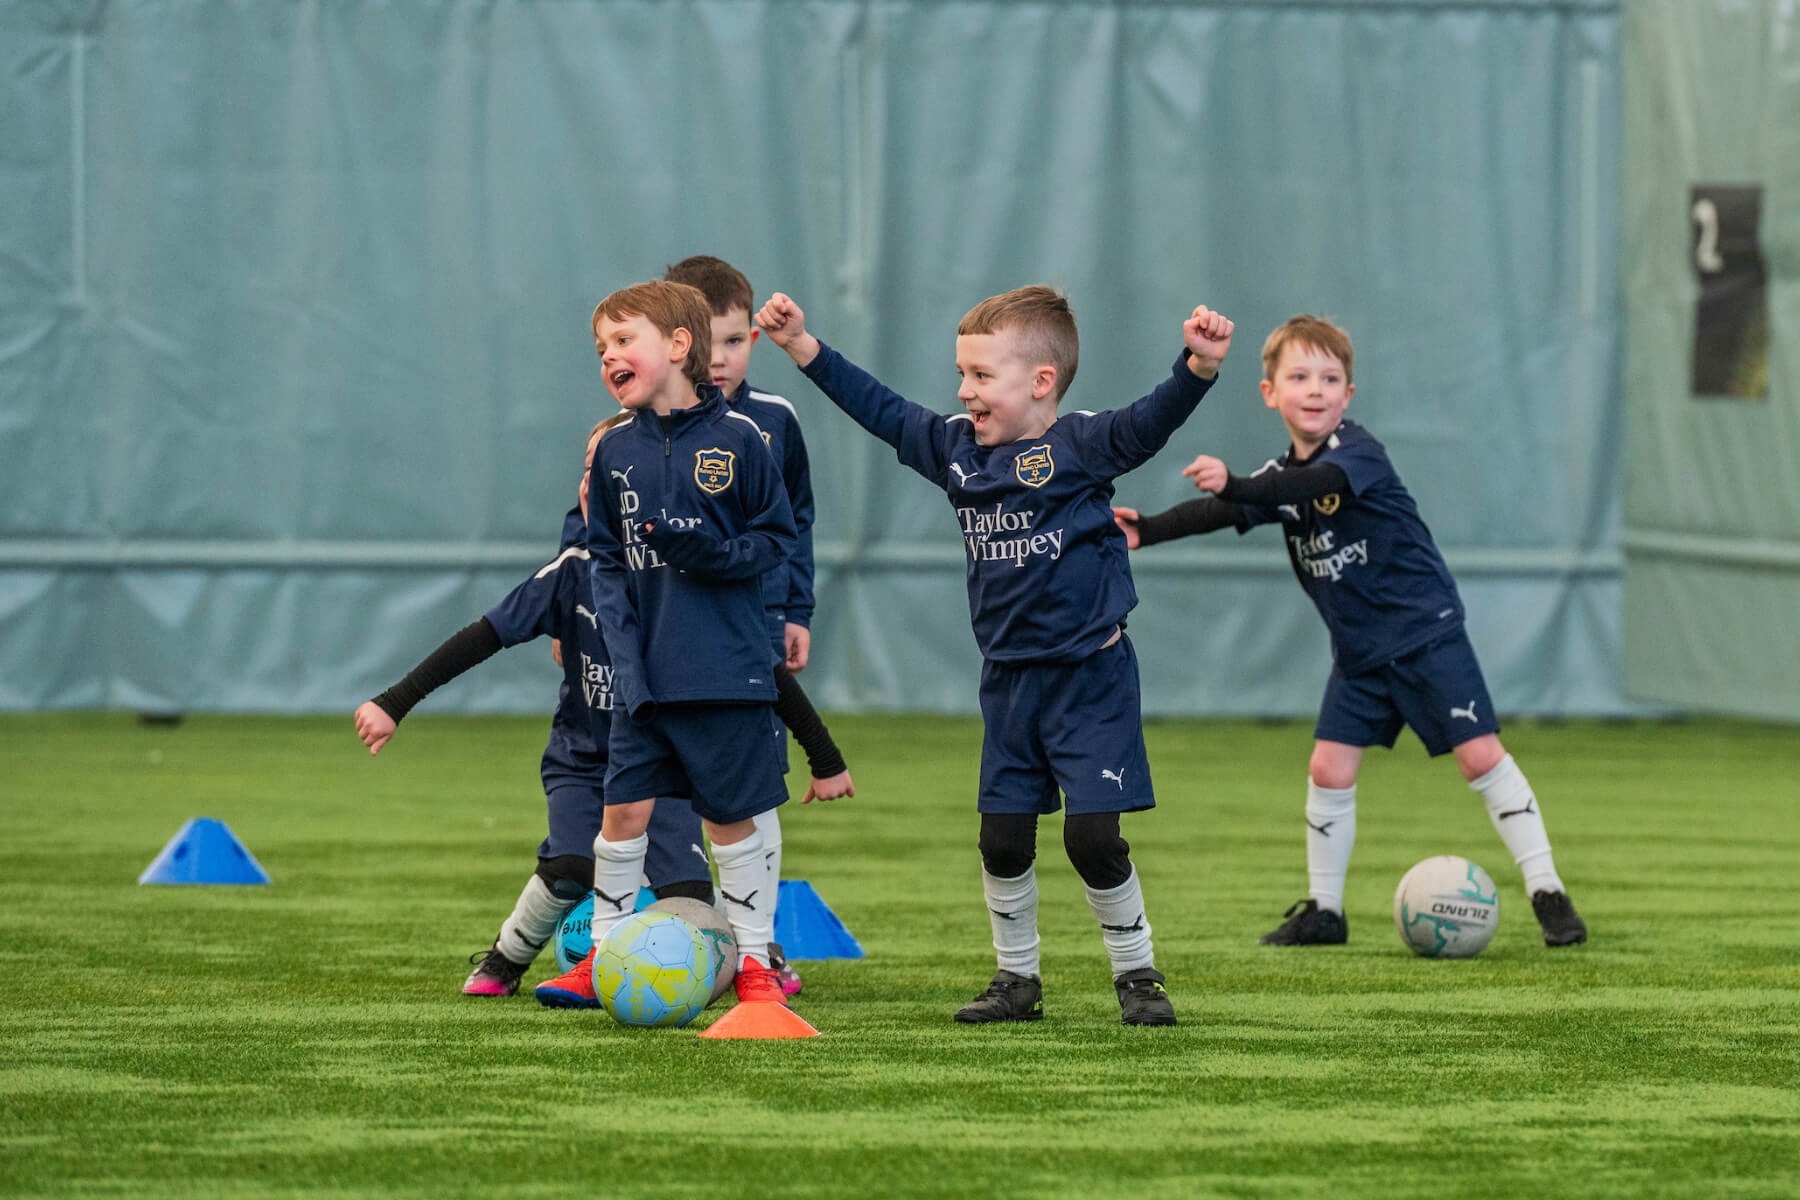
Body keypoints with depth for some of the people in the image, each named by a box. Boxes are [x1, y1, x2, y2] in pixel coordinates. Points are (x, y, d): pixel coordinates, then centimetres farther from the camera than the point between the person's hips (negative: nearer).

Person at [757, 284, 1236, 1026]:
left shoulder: (1078, 448, -13)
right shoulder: (957, 449, 5)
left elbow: (1149, 423, -29)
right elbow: (881, 411, 14)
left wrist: (1198, 366, -48)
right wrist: (802, 346, 14)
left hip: (1090, 674, -6)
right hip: (1008, 678, 6)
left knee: (1093, 835, -8)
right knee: (1003, 838, 6)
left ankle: (1137, 976, 9)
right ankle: (1017, 979, 21)